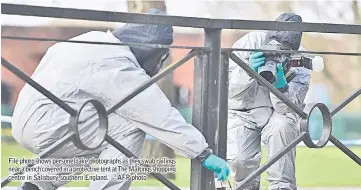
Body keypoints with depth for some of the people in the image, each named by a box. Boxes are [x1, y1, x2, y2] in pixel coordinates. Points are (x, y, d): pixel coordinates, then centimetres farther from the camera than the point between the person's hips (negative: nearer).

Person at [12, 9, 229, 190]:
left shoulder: (97, 40, 9)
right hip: (44, 126, -10)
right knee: (130, 130, -14)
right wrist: (204, 153, -16)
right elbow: (161, 115, -19)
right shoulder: (118, 66, -17)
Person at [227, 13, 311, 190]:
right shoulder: (248, 43, -16)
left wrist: (281, 85, -41)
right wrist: (248, 72, -37)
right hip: (242, 113, 0)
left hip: (276, 113, 0)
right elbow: (229, 91, -18)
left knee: (282, 125, -35)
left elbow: (286, 107, -21)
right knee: (238, 159, -25)